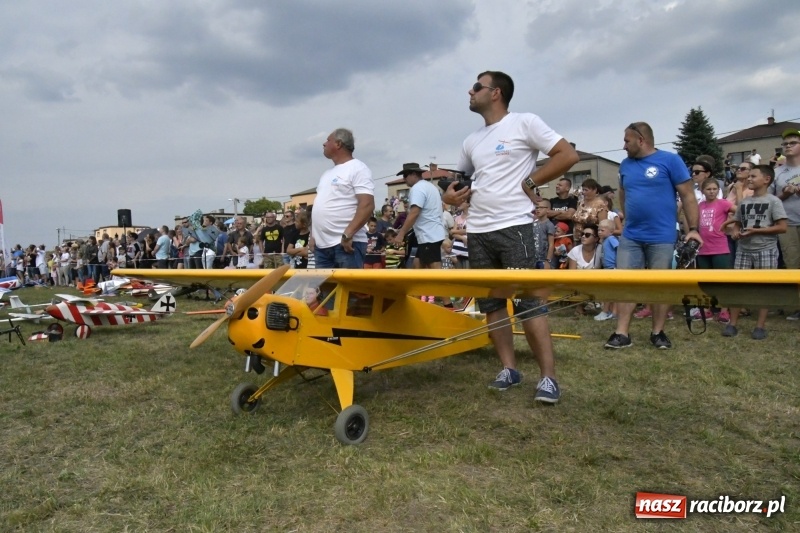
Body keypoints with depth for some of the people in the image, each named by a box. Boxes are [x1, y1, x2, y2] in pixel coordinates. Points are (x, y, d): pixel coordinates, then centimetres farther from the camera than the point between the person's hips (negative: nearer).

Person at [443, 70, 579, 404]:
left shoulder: (524, 123, -1)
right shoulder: (471, 142, 17)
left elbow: (568, 155, -5)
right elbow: (459, 180, 28)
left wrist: (529, 182, -8)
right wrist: (451, 195, 5)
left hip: (513, 227, -7)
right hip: (477, 232, 7)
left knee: (528, 302, -7)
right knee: (490, 303, 8)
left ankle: (548, 377, 1)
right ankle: (509, 368, 19)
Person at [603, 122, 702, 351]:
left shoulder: (670, 160, -6)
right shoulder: (625, 165, 9)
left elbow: (688, 196, -5)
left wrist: (693, 228, -8)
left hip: (662, 238, -4)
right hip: (630, 237, 4)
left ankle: (658, 332, 19)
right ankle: (621, 333, 6)